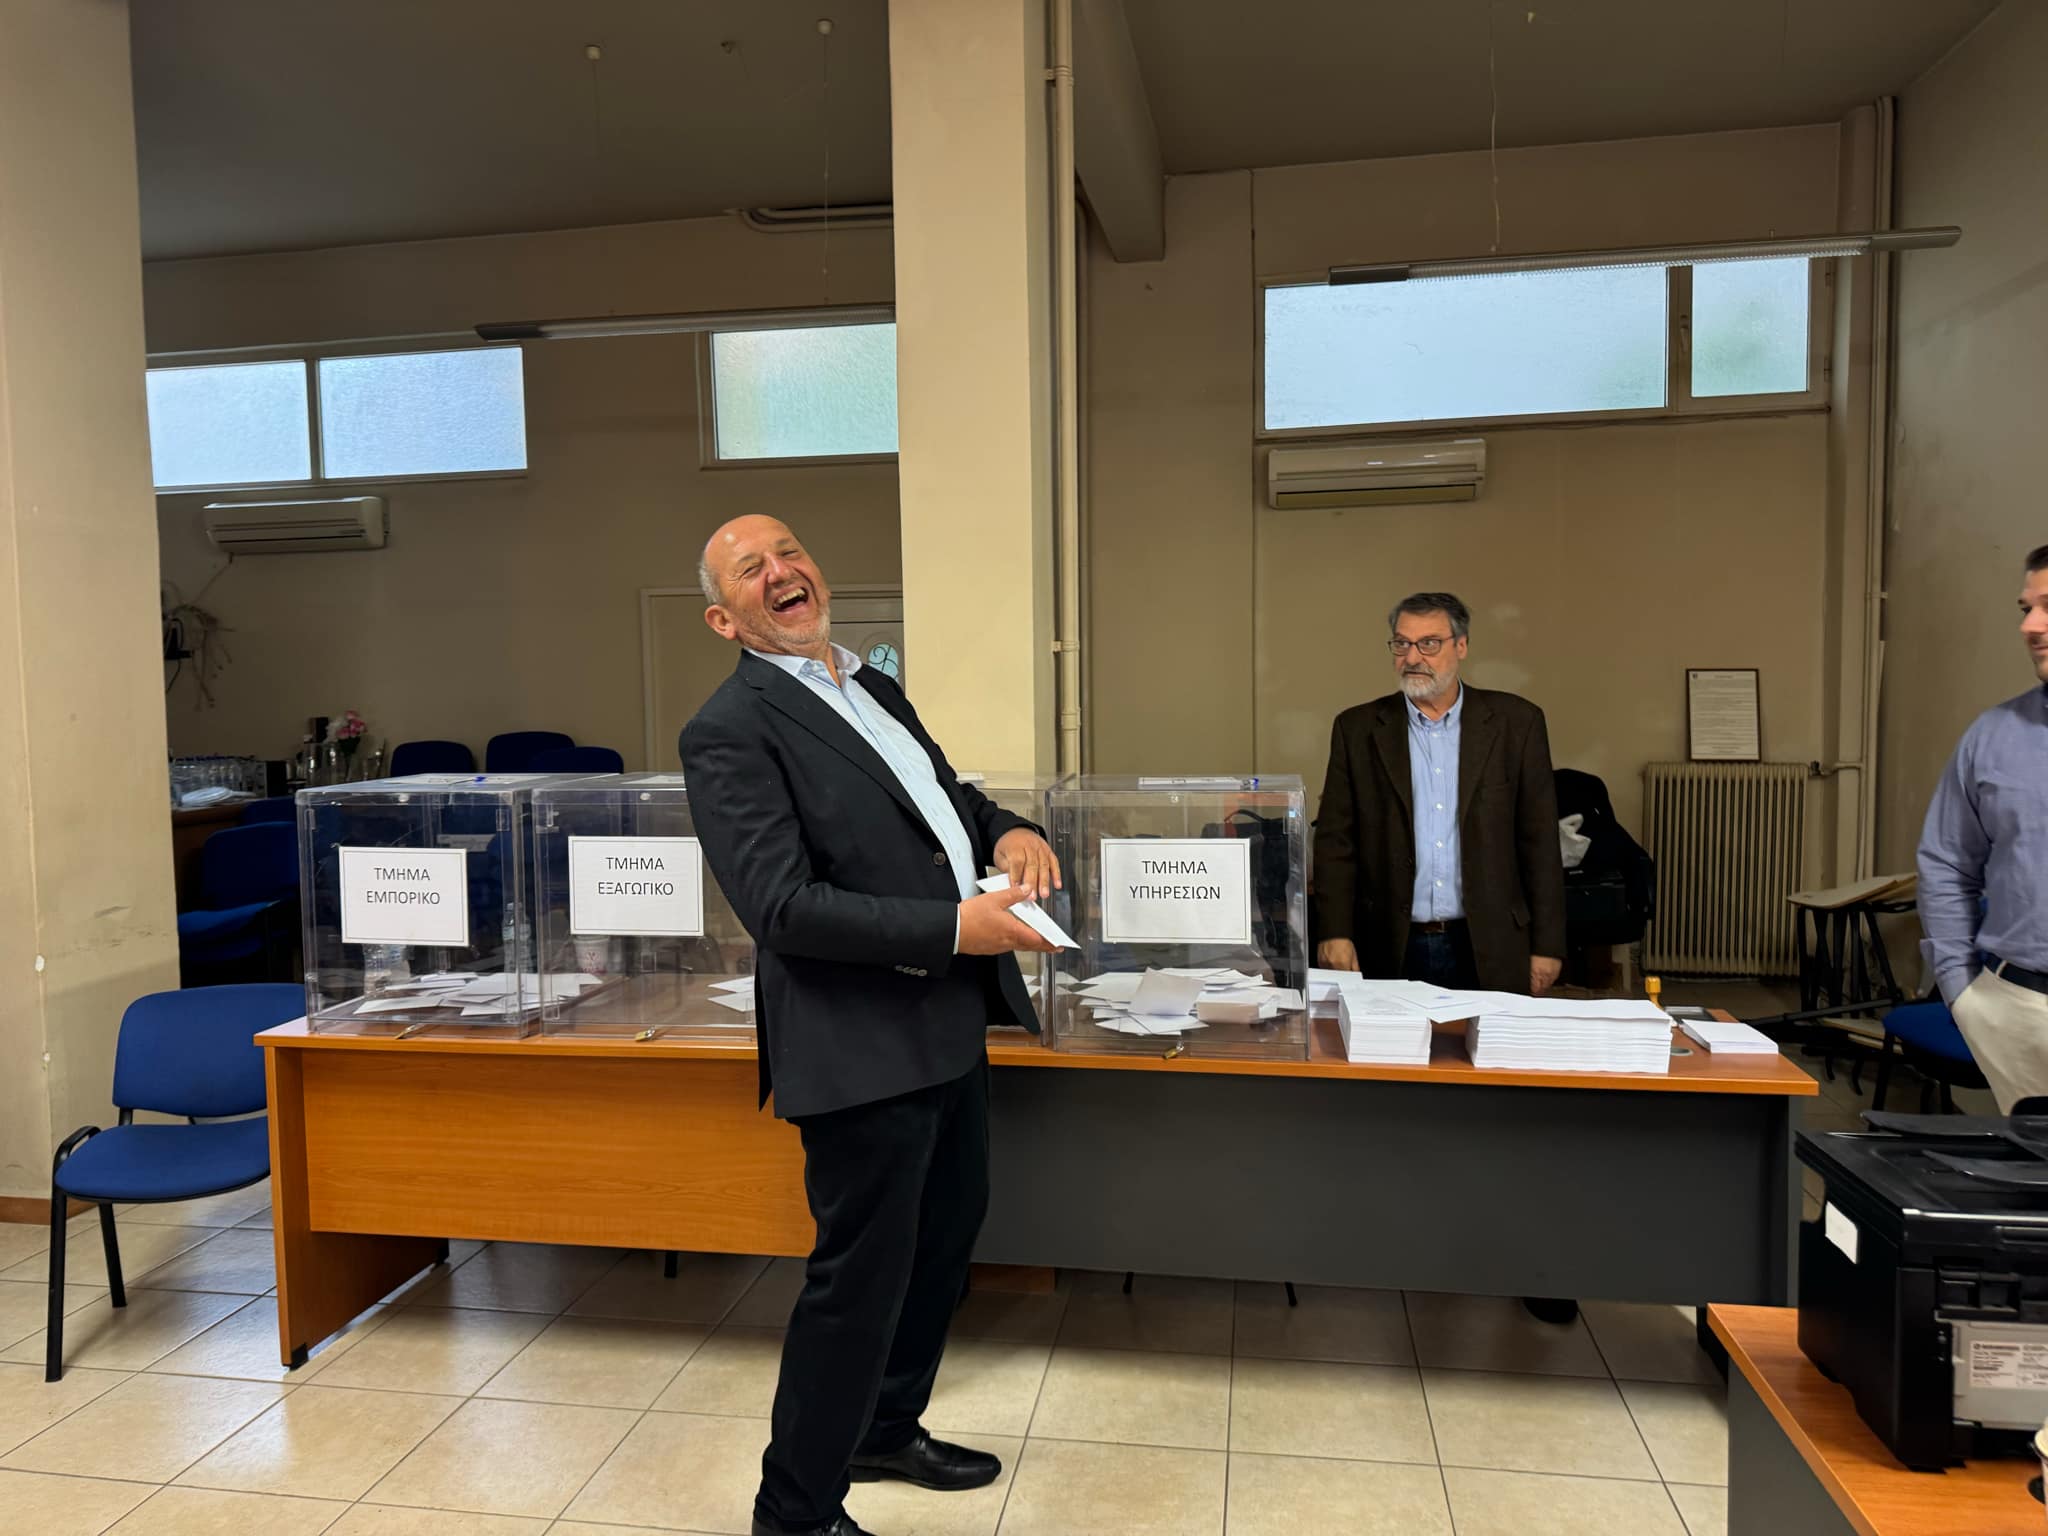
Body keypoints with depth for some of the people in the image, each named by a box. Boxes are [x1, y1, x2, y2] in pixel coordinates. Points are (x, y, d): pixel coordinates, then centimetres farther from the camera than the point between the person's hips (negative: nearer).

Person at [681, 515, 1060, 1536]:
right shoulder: (731, 732, -14)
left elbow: (946, 797, 22)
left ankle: (886, 1431, 46)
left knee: (946, 1234, 23)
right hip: (866, 1043, -9)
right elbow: (783, 907, -22)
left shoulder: (870, 689, 13)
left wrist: (1005, 831, -1)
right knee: (863, 1273, 3)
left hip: (951, 1023, 9)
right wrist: (953, 928, -26)